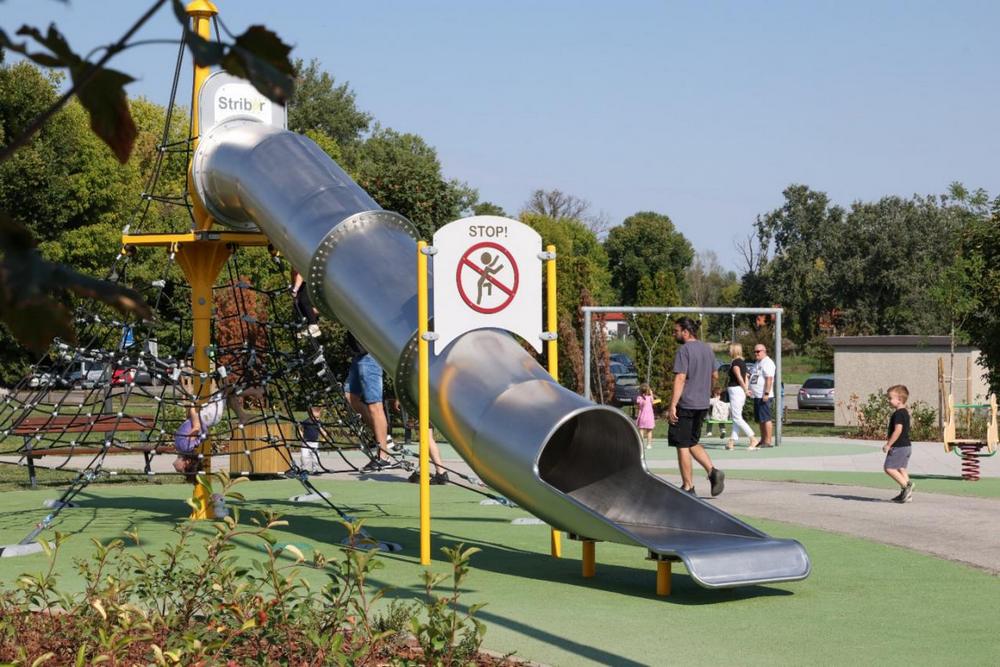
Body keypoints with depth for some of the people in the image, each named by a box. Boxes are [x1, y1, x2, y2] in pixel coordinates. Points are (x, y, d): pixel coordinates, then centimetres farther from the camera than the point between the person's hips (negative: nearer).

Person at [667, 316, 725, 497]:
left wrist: (673, 405, -21)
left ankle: (688, 486, 4)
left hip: (685, 405, -8)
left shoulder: (684, 350, -13)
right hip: (702, 405, 8)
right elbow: (715, 375, 22)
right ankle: (713, 471, -2)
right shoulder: (707, 349, 12)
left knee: (682, 446, 1)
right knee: (692, 443, 18)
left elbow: (680, 378, -20)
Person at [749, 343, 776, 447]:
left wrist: (766, 394, -24)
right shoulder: (758, 363, 21)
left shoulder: (767, 363, -11)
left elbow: (769, 379, -19)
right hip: (757, 396, 10)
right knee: (760, 420, 13)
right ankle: (763, 440, 18)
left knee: (766, 419, -10)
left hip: (764, 397, -10)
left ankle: (768, 441, -10)